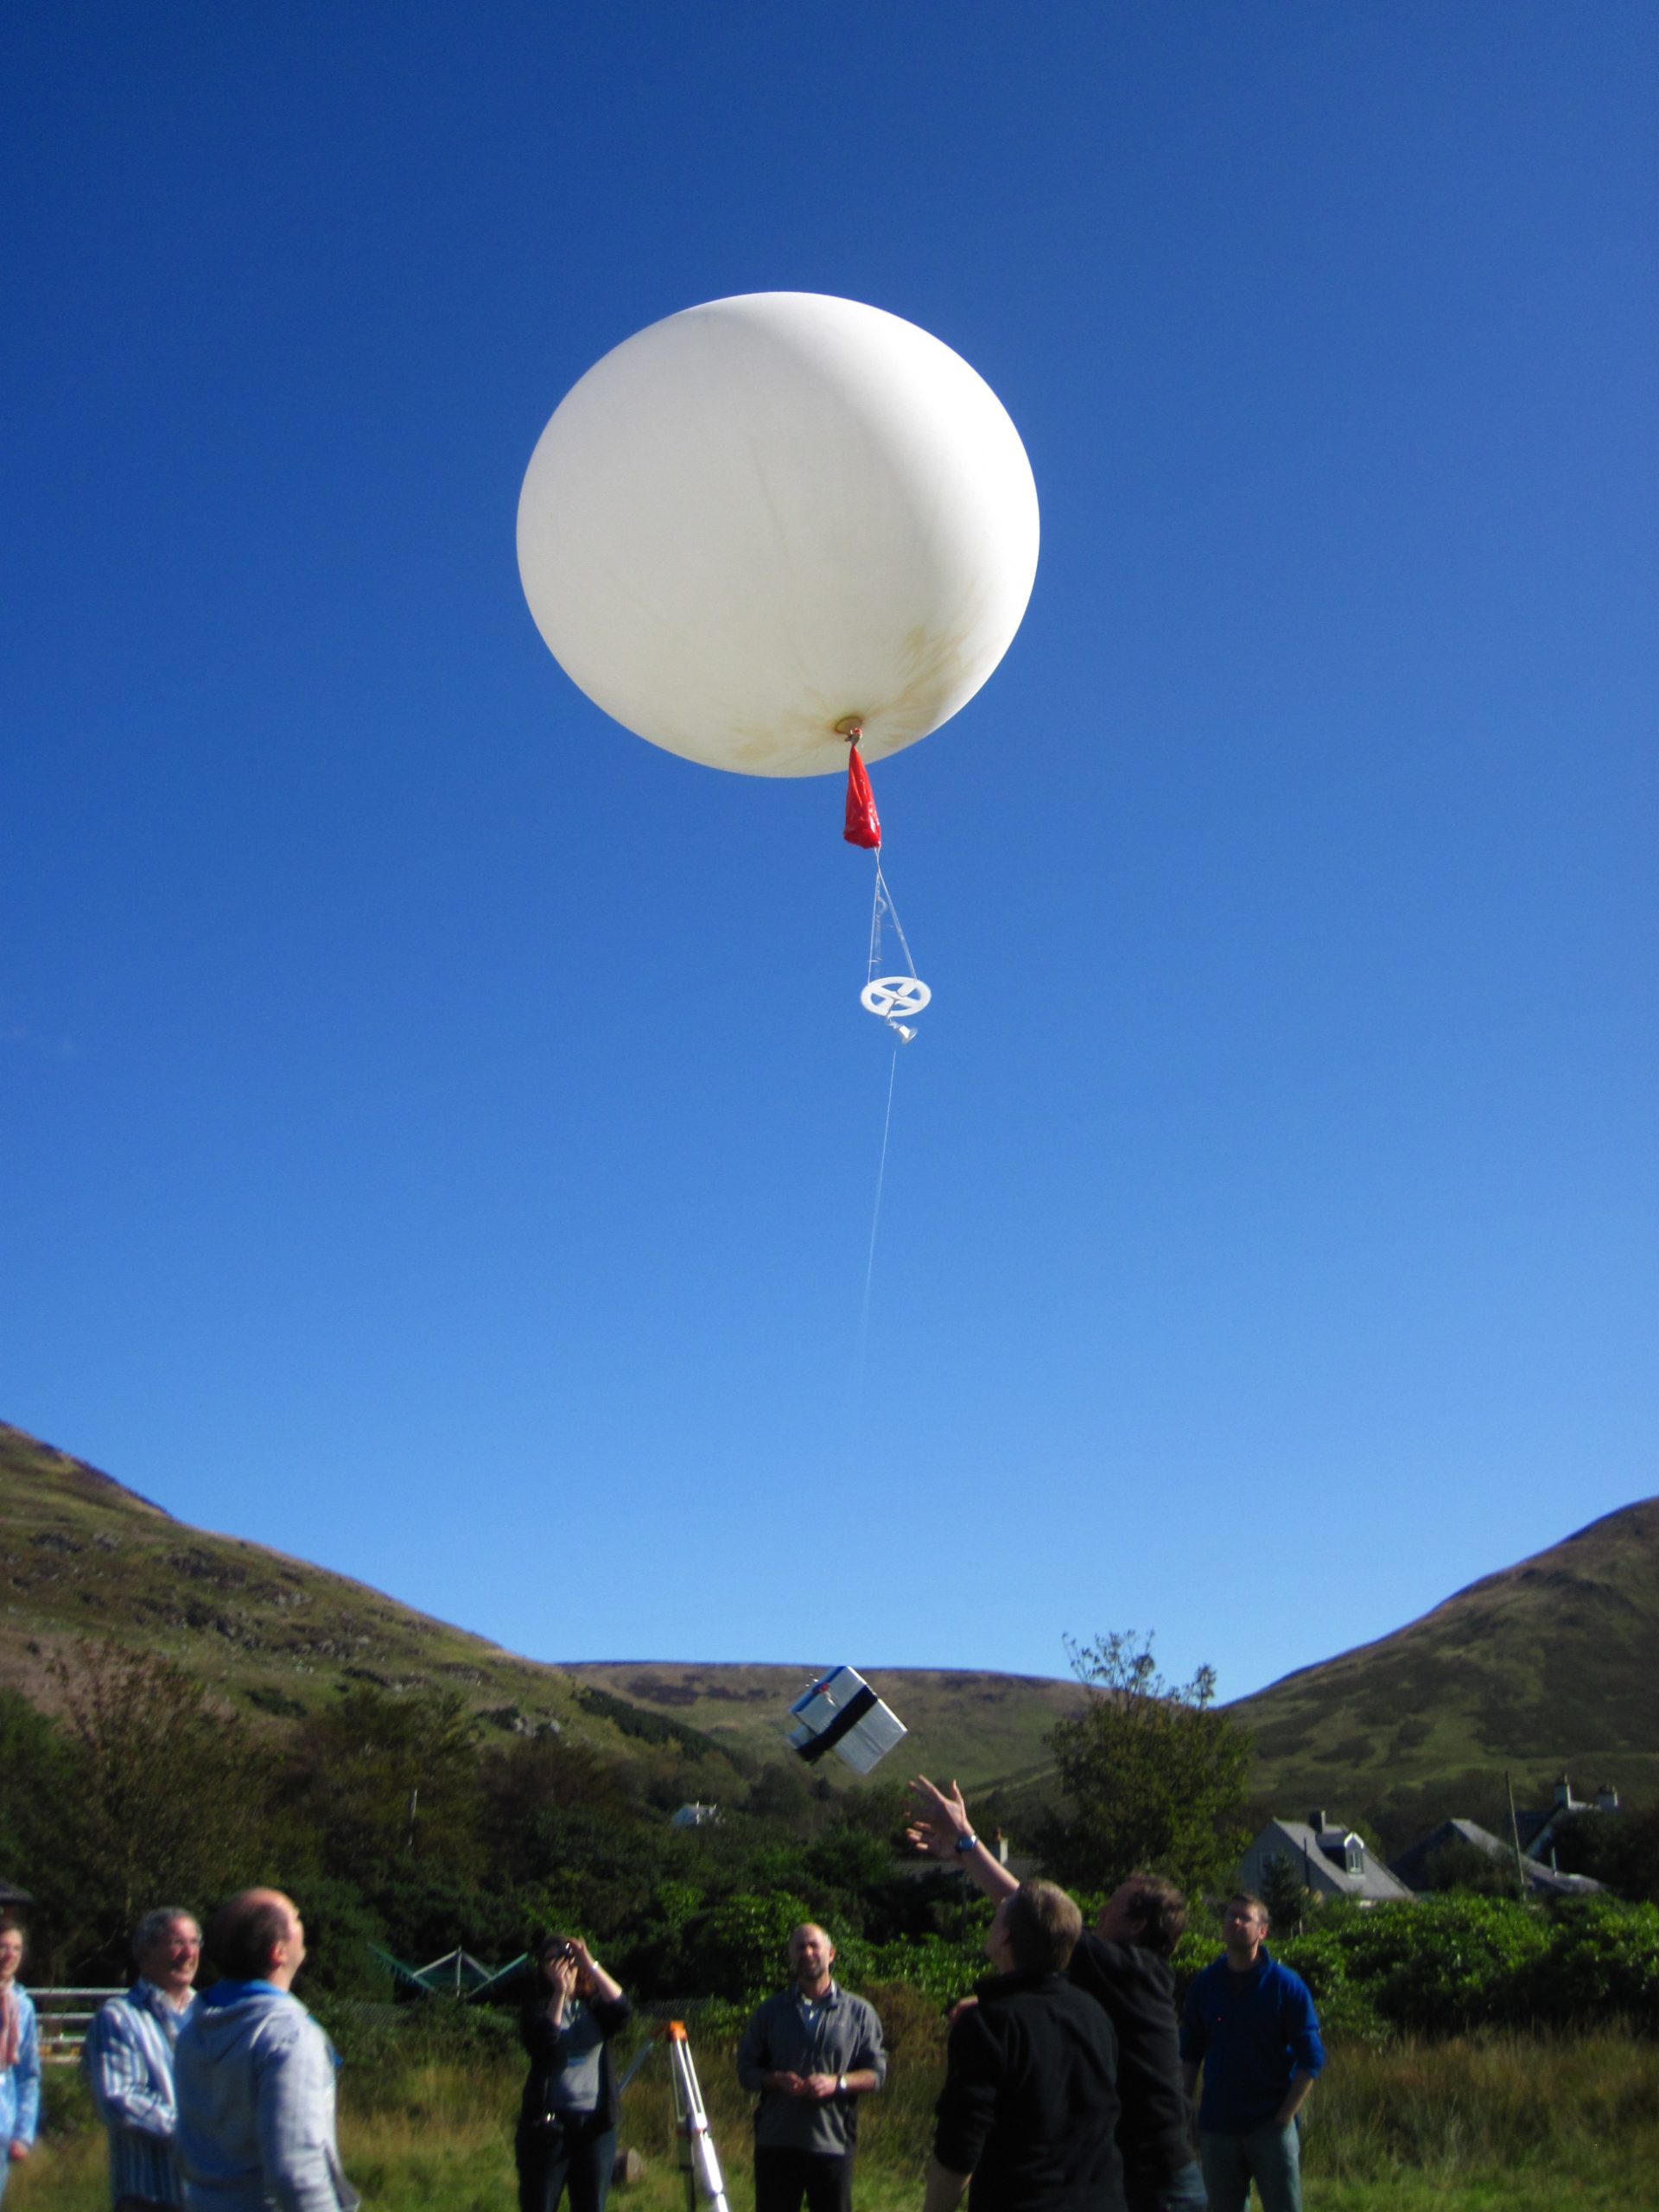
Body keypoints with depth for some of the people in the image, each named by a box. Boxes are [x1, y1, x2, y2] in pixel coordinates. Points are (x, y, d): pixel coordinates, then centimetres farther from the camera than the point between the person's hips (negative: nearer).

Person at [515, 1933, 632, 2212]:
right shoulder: (539, 2008, 4)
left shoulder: (595, 2007, 9)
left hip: (596, 2123, 2)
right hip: (547, 2123, -2)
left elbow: (623, 2013, -13)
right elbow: (543, 2042, -16)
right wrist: (559, 1992, -17)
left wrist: (591, 1965, -14)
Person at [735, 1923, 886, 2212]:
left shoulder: (859, 2012, 7)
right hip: (776, 2142, 1)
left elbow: (876, 2072, 4)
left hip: (833, 2143, -1)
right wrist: (777, 2080, -13)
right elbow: (745, 2069, 8)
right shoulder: (771, 2011, 8)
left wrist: (837, 2083, -14)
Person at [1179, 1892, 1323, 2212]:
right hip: (1217, 2128, 2)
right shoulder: (1204, 1985, 3)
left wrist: (1284, 2117, -9)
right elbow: (1189, 2056, 8)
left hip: (1272, 2126, -2)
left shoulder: (1286, 1985, -4)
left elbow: (1311, 2059, -4)